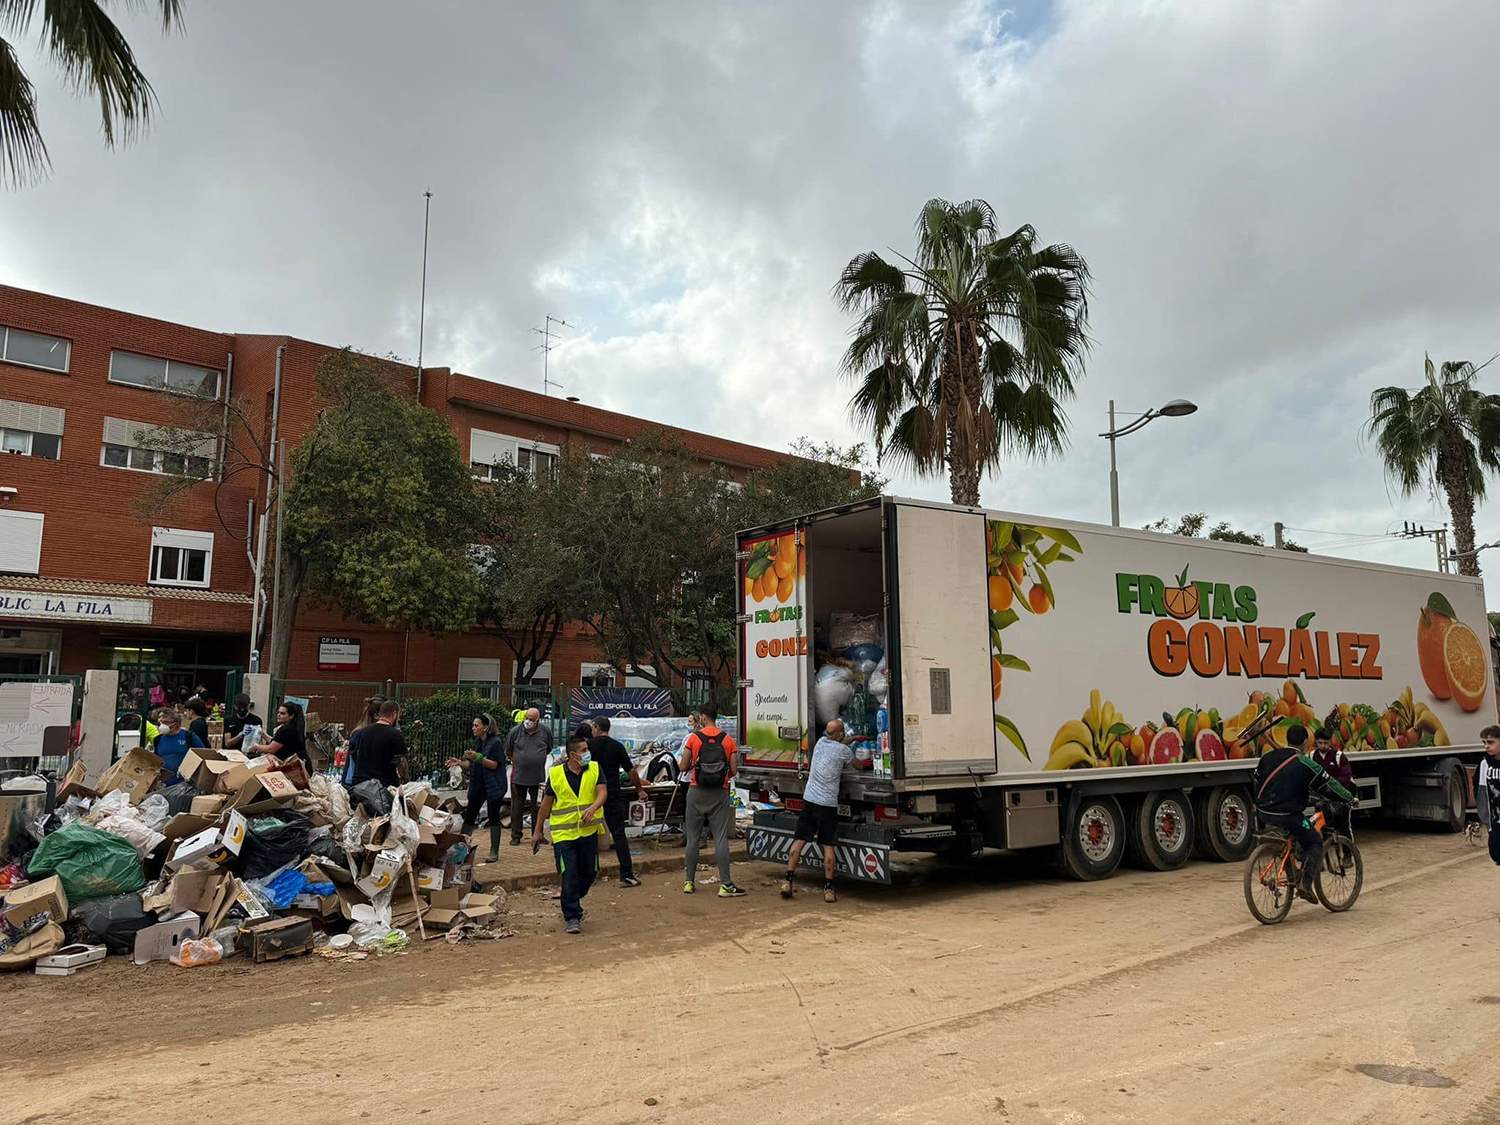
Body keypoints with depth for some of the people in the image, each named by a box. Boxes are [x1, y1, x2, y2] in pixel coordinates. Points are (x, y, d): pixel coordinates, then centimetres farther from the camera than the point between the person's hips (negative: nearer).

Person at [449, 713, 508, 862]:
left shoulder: (495, 742, -13)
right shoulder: (477, 742, 10)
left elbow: (494, 764, -18)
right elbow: (471, 765, 12)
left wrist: (478, 757, -27)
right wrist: (459, 762, -5)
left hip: (493, 786, -7)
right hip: (478, 785, 7)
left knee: (493, 818, -1)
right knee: (469, 816, 7)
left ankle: (494, 852, 7)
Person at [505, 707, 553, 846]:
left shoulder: (545, 732, -3)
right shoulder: (515, 731, -6)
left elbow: (548, 750, 14)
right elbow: (508, 751, 8)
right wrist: (516, 761, 11)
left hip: (538, 777, 1)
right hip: (518, 776, -1)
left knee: (538, 808, 10)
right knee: (517, 808, 7)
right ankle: (515, 836, 18)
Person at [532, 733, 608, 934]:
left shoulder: (594, 769, 2)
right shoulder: (555, 774, -1)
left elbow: (602, 792, -10)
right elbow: (546, 804, 7)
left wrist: (593, 808, -31)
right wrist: (537, 831, 11)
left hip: (589, 831, 2)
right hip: (563, 833, -2)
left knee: (589, 872, 12)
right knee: (569, 876, -7)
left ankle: (572, 903, 38)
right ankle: (572, 917, 5)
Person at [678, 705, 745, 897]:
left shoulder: (693, 738, -4)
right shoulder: (727, 740, 0)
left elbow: (683, 767, 0)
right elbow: (733, 771, 0)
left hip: (697, 793, 0)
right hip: (720, 794, 0)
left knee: (693, 839, 9)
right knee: (721, 840, 0)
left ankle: (690, 883, 16)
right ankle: (725, 885, -3)